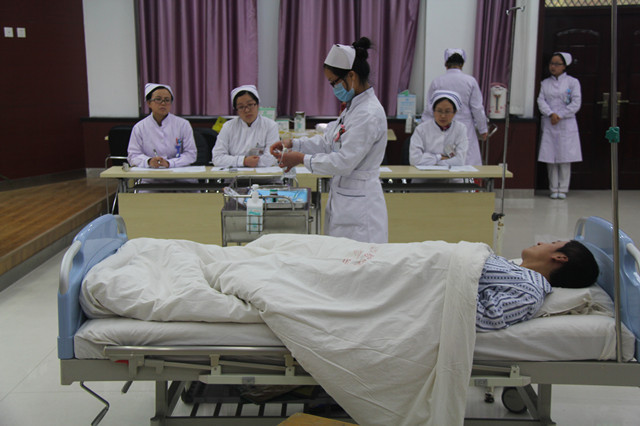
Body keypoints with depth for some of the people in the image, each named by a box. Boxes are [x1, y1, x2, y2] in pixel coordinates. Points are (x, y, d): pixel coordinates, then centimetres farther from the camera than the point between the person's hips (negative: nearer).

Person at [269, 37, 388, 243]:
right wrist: (292, 144, 8)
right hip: (342, 202, 10)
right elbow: (328, 142, 19)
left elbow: (343, 162, -22)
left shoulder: (369, 114, -20)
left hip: (359, 209, -10)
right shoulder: (353, 106, 11)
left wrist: (302, 159, -12)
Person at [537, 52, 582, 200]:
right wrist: (551, 114, -14)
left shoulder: (572, 82, 4)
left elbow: (576, 104, -3)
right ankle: (554, 189, 9)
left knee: (565, 157, -3)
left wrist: (560, 116, -11)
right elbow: (541, 101, 2)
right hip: (549, 125, 2)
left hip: (566, 124, -2)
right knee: (550, 157, 0)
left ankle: (563, 189, 5)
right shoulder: (545, 83, 13)